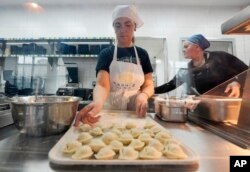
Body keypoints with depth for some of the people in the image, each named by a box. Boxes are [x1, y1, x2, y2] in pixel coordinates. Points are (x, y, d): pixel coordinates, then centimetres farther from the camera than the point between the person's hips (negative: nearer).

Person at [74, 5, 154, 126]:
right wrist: (97, 102, -38)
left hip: (135, 113, 2)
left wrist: (143, 95, -20)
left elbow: (149, 85, 4)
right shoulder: (106, 53, -2)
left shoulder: (142, 54, 4)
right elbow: (102, 85, -16)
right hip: (110, 112, -1)